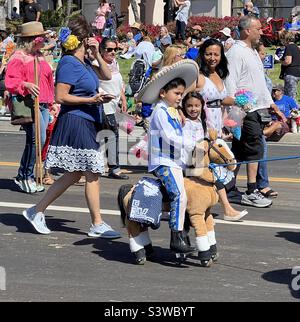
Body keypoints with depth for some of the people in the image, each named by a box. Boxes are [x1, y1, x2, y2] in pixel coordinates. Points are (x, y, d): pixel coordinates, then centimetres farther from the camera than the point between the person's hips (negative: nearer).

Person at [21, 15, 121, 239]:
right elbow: (60, 97, -17)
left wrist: (97, 54, 11)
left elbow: (107, 76, 24)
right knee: (93, 175, -3)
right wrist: (90, 100, -20)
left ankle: (37, 211, 18)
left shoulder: (83, 63, 14)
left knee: (74, 175, 13)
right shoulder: (69, 64, -14)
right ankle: (97, 225, 6)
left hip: (86, 124, 10)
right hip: (76, 122, -10)